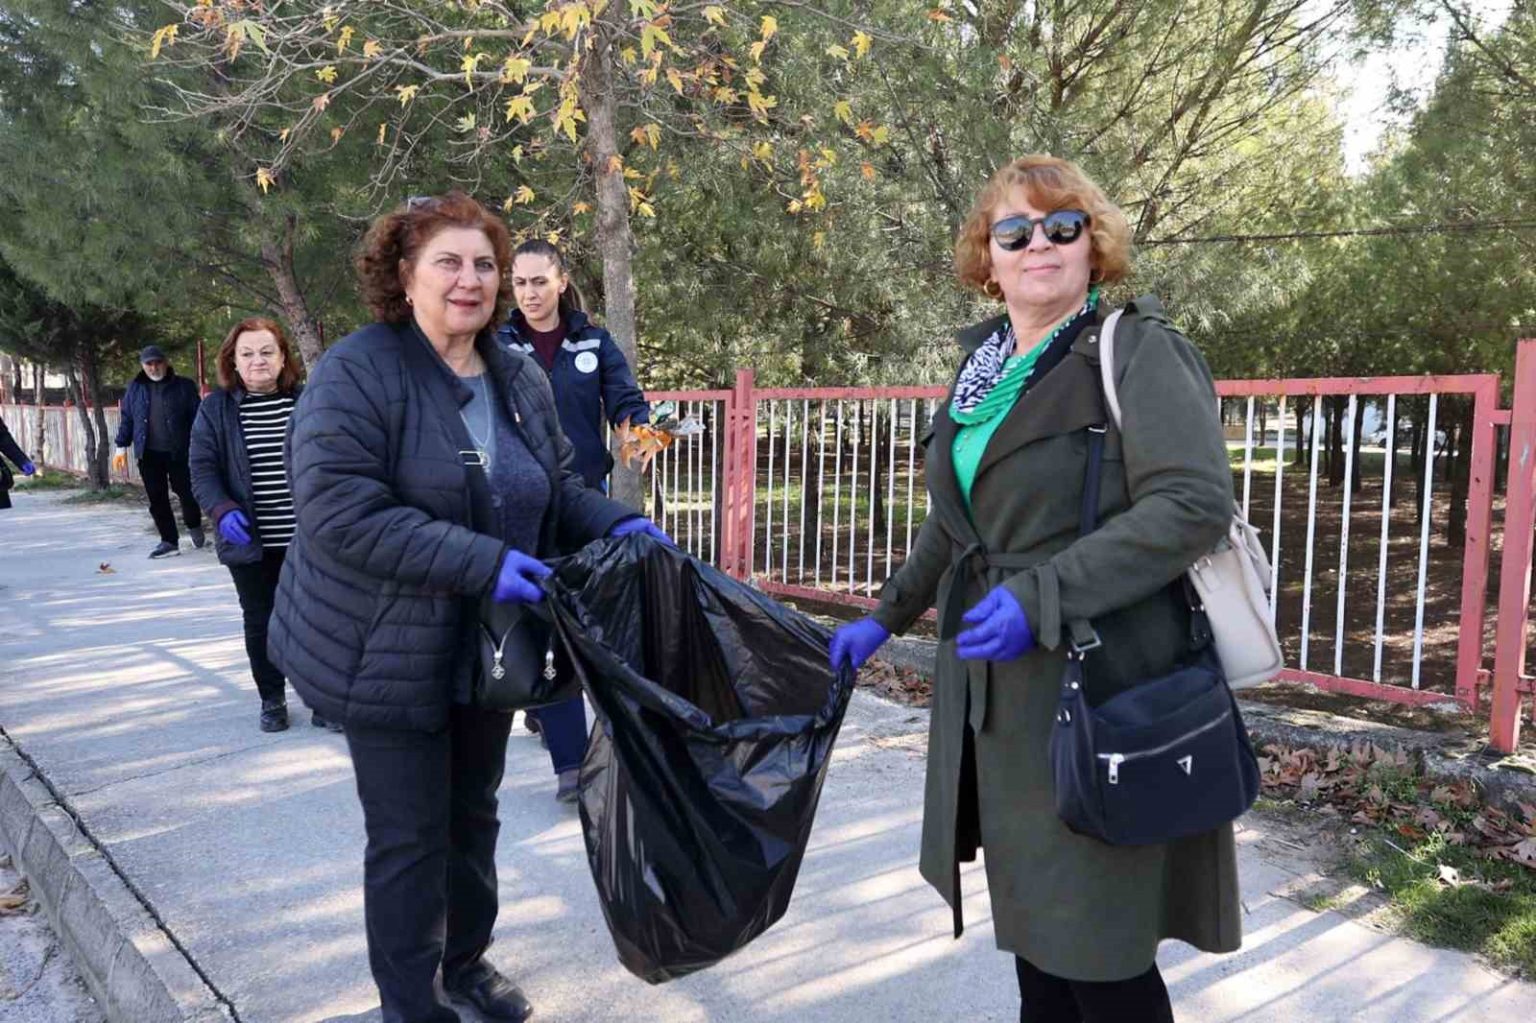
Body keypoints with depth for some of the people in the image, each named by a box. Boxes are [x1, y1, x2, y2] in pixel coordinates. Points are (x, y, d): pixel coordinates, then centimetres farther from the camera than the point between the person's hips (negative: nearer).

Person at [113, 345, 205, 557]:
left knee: (186, 492, 4)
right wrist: (122, 446, 10)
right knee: (157, 498, 3)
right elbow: (126, 418, 14)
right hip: (149, 454, 3)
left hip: (179, 452, -3)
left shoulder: (184, 387, 0)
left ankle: (194, 526, 31)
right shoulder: (135, 389, 10)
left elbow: (196, 417, -2)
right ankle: (169, 540, 11)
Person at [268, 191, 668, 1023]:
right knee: (410, 836, 5)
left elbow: (559, 489, 12)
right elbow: (339, 512, -25)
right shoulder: (356, 373, -16)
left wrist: (618, 523, -9)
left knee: (473, 815, 20)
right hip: (389, 652, -6)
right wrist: (482, 563, -30)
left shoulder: (521, 380, 5)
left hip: (488, 646, 6)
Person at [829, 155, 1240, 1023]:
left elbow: (1196, 504, -20)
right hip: (997, 689, 7)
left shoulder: (1136, 350, -8)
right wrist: (887, 618, 23)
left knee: (1101, 949, 4)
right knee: (1032, 920, 17)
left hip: (1100, 685, -6)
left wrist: (1041, 596, -26)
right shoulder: (983, 368, 12)